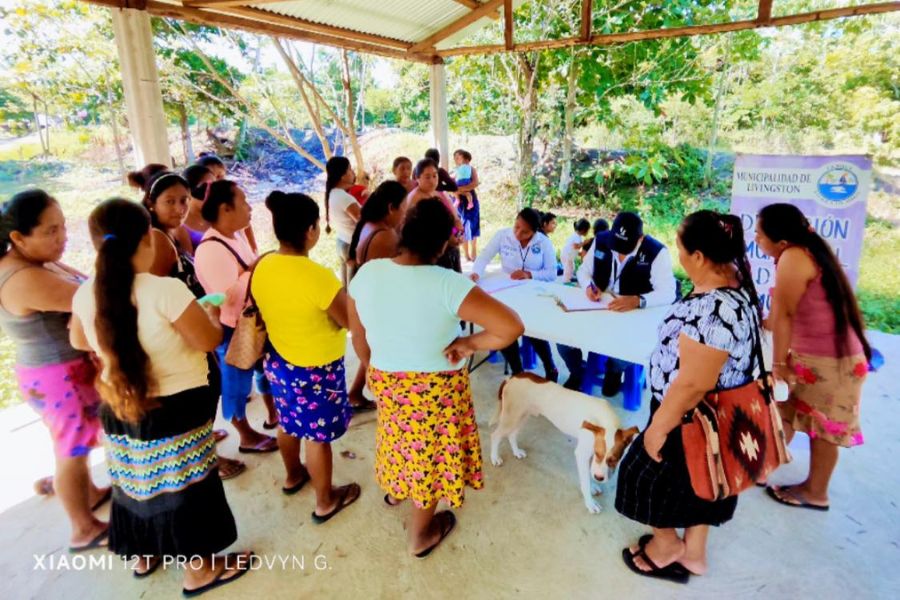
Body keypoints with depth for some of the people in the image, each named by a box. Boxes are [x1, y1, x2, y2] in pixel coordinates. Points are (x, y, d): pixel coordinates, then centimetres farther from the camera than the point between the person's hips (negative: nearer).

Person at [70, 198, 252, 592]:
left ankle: (145, 555, 47)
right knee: (186, 485, 11)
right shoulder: (166, 291, -25)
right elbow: (209, 341, -16)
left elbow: (80, 342, 14)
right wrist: (213, 315, 3)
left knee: (136, 479, 24)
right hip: (176, 409, -6)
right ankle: (200, 568, 30)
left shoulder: (86, 294, -5)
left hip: (119, 408, 6)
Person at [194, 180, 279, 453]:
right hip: (232, 331, -9)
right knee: (237, 384, 12)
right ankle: (247, 436, 32)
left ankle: (274, 414, 47)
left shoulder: (237, 235, 1)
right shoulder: (210, 250, -27)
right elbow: (232, 295, -31)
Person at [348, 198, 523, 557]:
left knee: (399, 437, 33)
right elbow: (512, 327, -33)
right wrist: (470, 344, -18)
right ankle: (420, 535, 43)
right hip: (434, 388, -4)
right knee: (428, 455, 20)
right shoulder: (448, 284, -28)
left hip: (385, 380, 5)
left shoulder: (367, 273, -13)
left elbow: (358, 336, 0)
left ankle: (392, 490, 63)